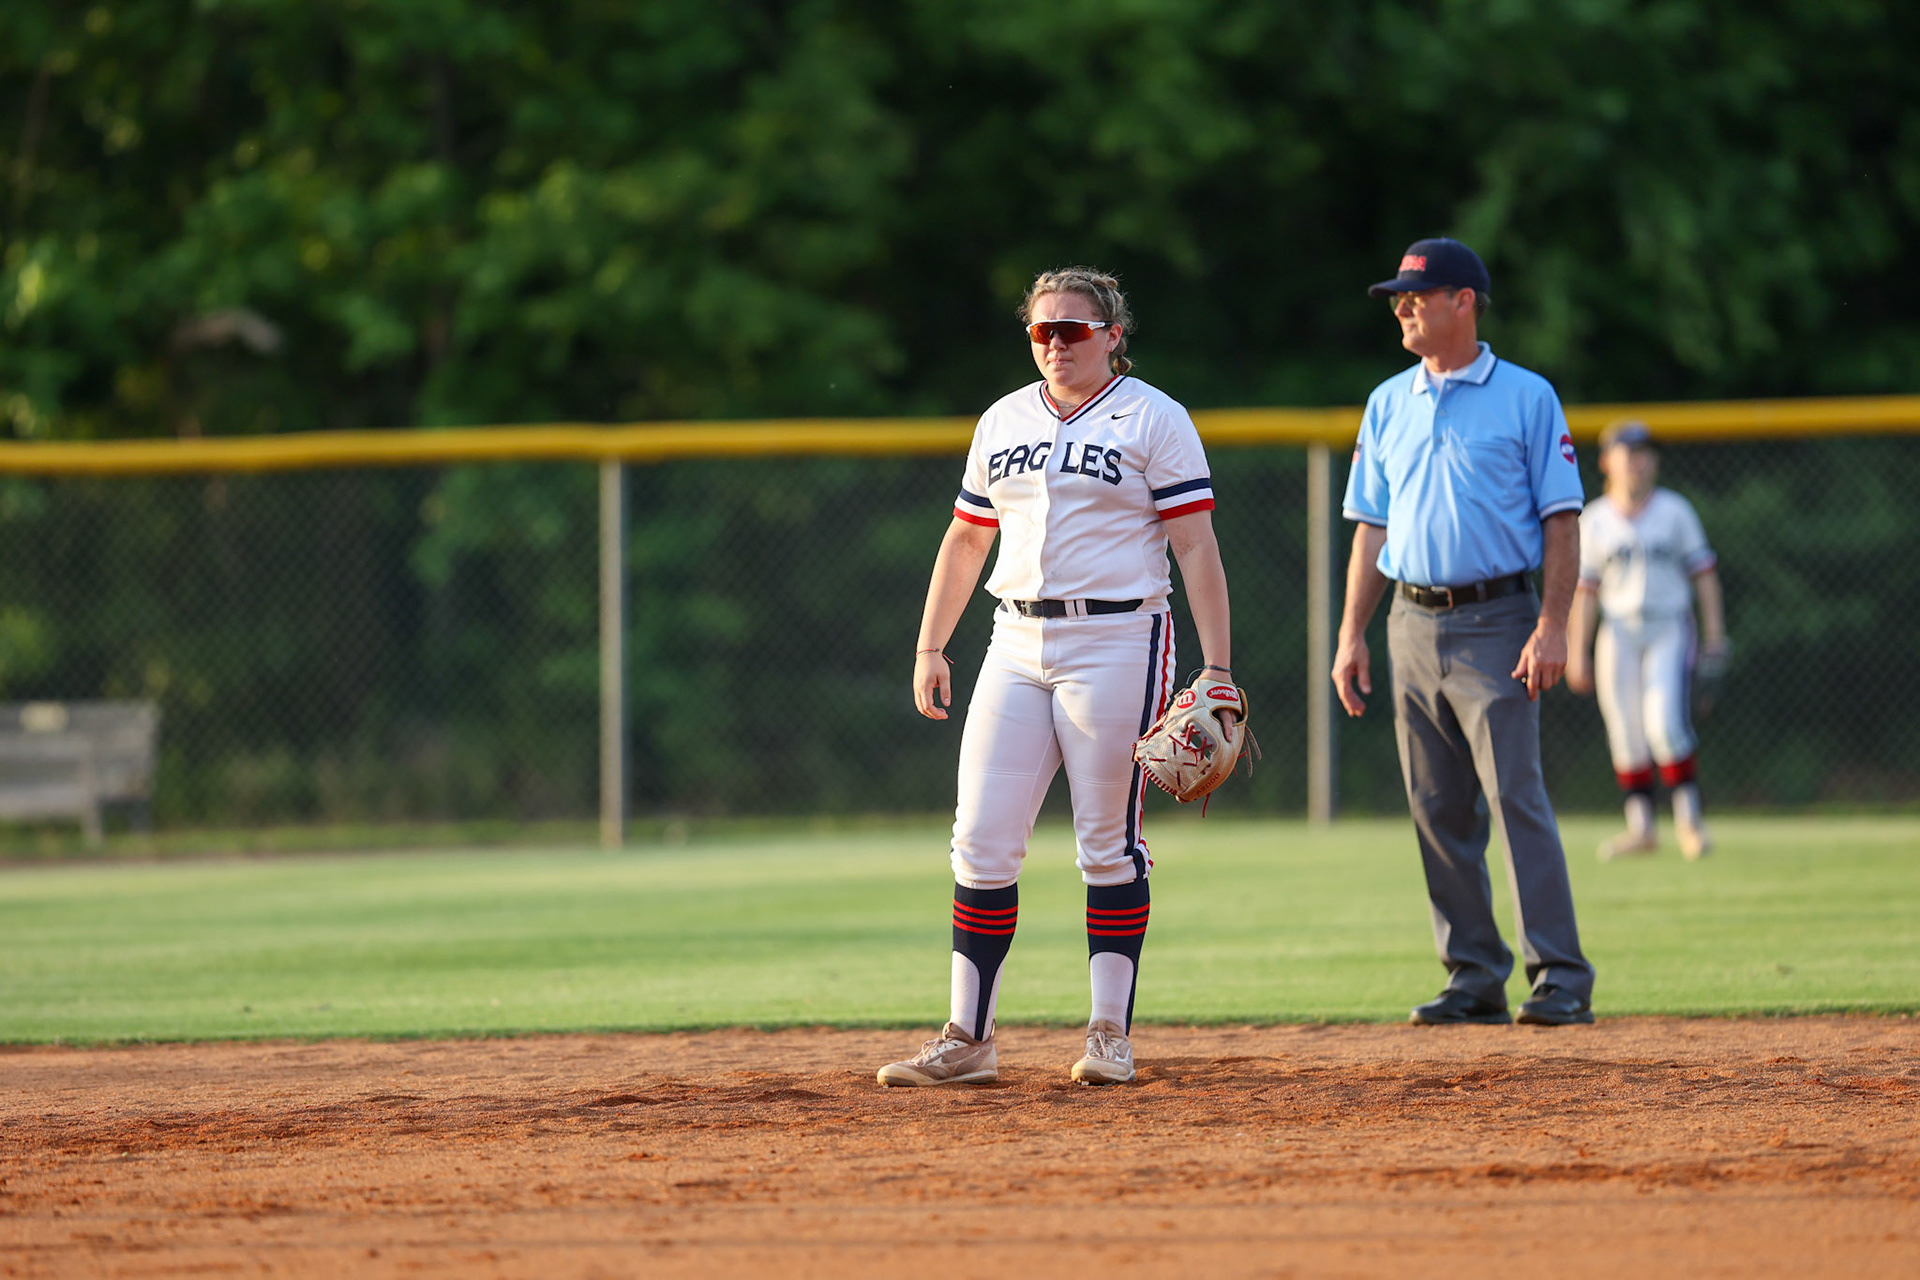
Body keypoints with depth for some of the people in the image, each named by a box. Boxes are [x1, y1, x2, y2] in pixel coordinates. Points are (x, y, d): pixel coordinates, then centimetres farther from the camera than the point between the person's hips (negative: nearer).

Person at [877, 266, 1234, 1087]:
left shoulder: (1153, 419, -1)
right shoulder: (1002, 423, 14)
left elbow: (1197, 548, -6)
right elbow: (966, 542, 21)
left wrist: (1217, 669, -14)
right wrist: (930, 648, 12)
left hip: (1116, 642, -5)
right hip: (1016, 643, 5)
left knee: (1109, 845, -2)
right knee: (982, 842, -2)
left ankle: (1111, 1035, 6)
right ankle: (967, 1041, 1)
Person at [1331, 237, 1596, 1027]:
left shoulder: (1527, 397, 0)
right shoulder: (1388, 404, 15)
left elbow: (1561, 519, -3)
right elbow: (1371, 527, 17)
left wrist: (1552, 627, -13)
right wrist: (1350, 637, 9)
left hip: (1496, 621, -5)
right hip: (1413, 627, 6)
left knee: (1516, 797, -13)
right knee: (1438, 813, 5)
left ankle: (1560, 977, -12)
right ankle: (1475, 978, 10)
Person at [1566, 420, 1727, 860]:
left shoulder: (1675, 511, 4)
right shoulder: (1594, 520, 5)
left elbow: (1703, 572, 6)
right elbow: (1584, 589, 8)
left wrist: (1714, 634, -1)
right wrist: (1578, 653, 5)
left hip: (1670, 627, -2)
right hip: (1619, 633, 2)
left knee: (1665, 721, -16)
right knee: (1625, 731, 1)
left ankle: (1688, 817, -5)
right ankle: (1640, 827, 10)